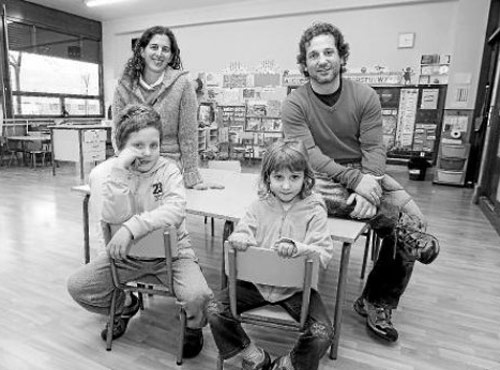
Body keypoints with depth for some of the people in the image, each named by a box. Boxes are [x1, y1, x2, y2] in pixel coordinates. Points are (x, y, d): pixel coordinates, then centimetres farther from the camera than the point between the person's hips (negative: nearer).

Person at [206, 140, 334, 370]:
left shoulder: (314, 211, -8)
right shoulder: (259, 207, 0)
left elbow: (324, 255, -14)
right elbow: (243, 230, -1)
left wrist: (296, 248, -34)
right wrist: (239, 238, -26)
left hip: (296, 286, -2)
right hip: (256, 281, 3)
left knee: (322, 335, -20)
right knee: (214, 310, -9)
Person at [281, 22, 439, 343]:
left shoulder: (365, 96, 2)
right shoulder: (295, 103, -5)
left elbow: (374, 148, -4)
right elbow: (308, 154, -15)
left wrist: (370, 186, -23)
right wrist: (355, 180, -25)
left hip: (365, 174, 4)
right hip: (322, 178, -3)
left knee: (416, 221, -14)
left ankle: (377, 303, 3)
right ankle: (414, 240, 0)